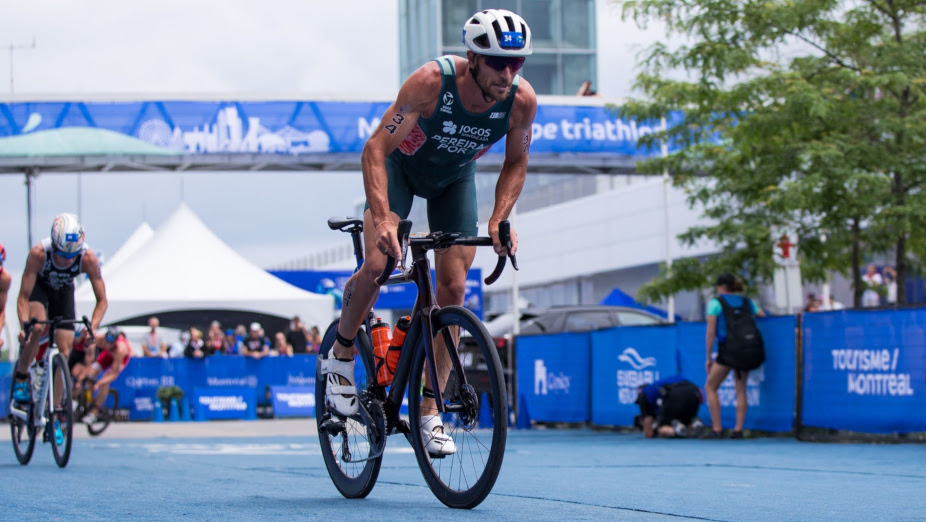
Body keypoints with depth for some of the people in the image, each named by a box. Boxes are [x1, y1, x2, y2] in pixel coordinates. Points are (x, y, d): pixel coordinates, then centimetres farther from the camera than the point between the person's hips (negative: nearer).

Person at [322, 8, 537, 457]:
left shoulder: (522, 100, -27)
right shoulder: (431, 82, -37)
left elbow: (515, 163, -8)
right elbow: (375, 149, -35)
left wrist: (499, 220, -23)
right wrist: (383, 219, -47)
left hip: (455, 178, 3)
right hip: (402, 166, -3)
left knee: (452, 289, -8)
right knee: (377, 265, -23)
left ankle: (428, 410, 1)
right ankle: (341, 353, 5)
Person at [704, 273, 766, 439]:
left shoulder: (716, 302, 1)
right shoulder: (747, 301, 14)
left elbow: (710, 333, -3)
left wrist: (709, 358, 0)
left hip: (726, 349, -4)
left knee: (710, 387, 7)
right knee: (741, 389, 9)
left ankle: (717, 428, -1)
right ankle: (738, 429, 1)